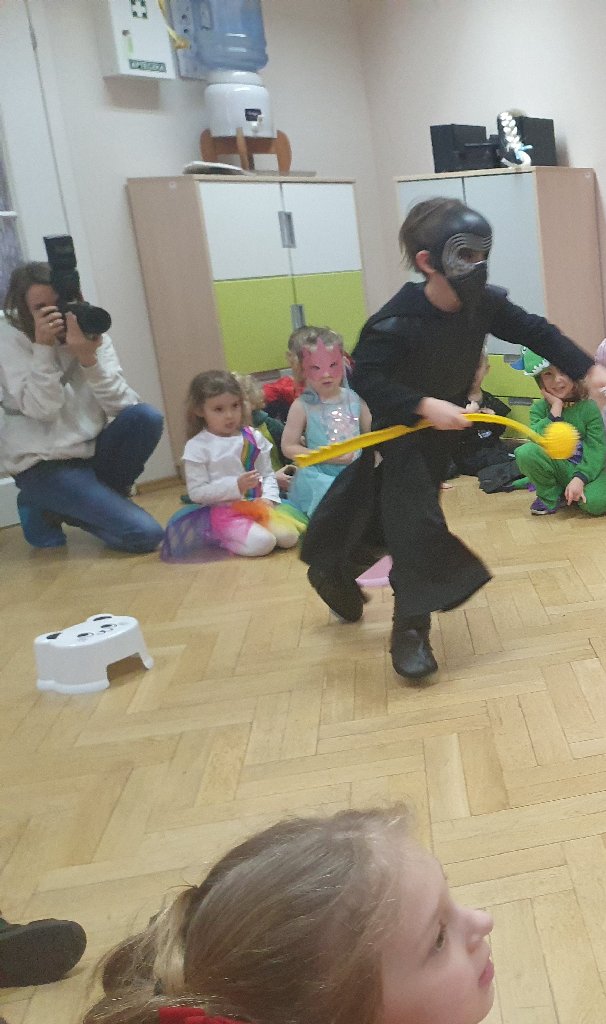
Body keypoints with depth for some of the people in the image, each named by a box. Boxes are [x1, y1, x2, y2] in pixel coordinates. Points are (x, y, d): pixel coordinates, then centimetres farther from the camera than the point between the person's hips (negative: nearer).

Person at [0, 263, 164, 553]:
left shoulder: (94, 336, 2)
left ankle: (100, 500, 0)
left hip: (90, 451, 5)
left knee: (145, 417, -24)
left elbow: (123, 405, -11)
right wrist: (43, 347, -26)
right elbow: (41, 410, -21)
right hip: (43, 464, -5)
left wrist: (89, 358, -25)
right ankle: (46, 510, 5)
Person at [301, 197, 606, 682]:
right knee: (416, 521, -11)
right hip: (401, 430, -6)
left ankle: (335, 571, 43)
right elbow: (366, 378, -30)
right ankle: (411, 629, 3)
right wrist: (423, 405, -38)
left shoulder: (486, 304, -13)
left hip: (446, 428, 6)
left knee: (389, 517, 17)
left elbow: (538, 333, -5)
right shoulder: (397, 320, -30)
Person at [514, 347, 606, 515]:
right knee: (525, 452, -28)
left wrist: (579, 479, -27)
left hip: (586, 469, -1)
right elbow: (538, 443, -20)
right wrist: (556, 408, -19)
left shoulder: (589, 407, -6)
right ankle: (551, 497, -5)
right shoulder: (538, 408, -2)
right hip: (558, 468, 1)